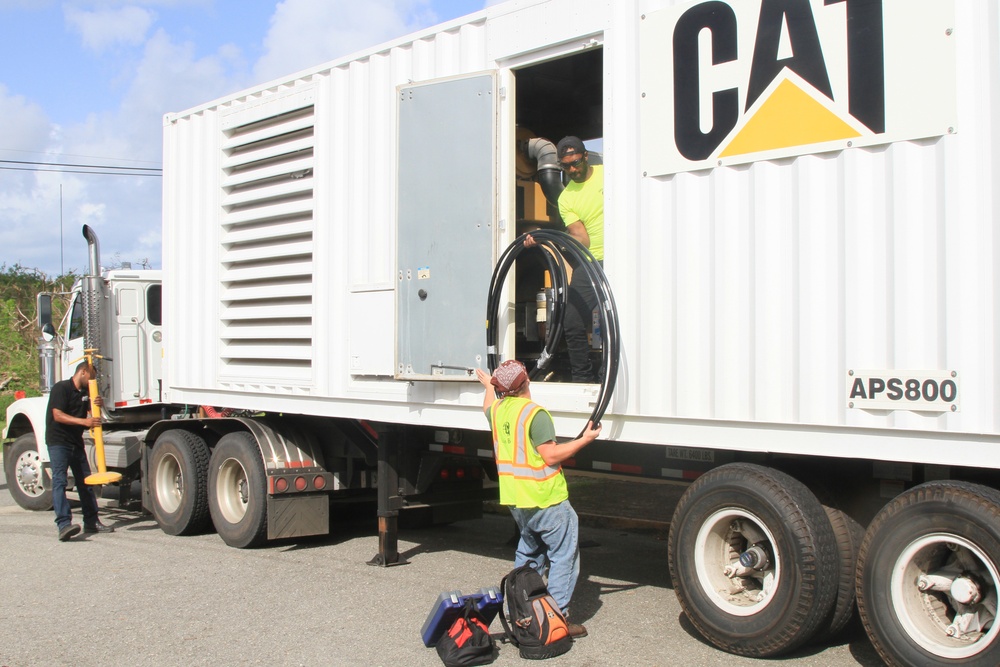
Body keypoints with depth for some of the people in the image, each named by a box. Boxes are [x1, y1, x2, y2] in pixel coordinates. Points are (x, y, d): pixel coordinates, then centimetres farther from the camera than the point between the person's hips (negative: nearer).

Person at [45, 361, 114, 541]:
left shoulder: (86, 392, 15)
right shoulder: (61, 388, -11)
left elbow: (92, 413, 15)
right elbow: (58, 415, -21)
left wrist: (99, 404, -8)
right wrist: (84, 421, -31)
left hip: (76, 442, 9)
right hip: (58, 441, -9)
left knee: (85, 481, 10)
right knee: (59, 481, -17)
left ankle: (91, 522, 18)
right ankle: (63, 524, -28)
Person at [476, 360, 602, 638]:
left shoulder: (498, 410, 6)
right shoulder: (535, 413, -18)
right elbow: (550, 455, -19)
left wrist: (488, 385, 50)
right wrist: (585, 439, -12)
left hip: (515, 500, 8)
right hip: (546, 500, -8)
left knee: (528, 555, 23)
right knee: (563, 557, 0)